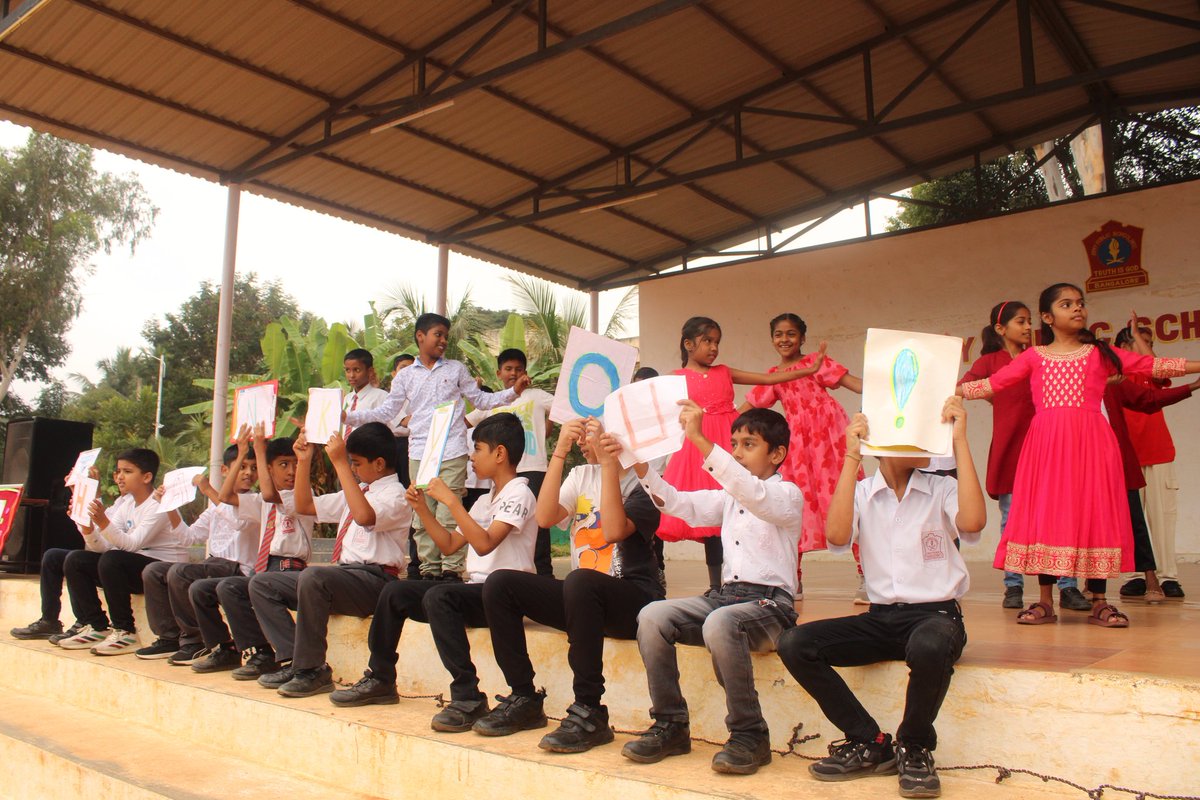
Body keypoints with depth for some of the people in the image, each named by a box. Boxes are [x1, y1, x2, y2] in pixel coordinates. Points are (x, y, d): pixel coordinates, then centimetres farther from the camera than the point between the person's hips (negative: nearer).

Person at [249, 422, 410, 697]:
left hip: (374, 579, -10)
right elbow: (305, 505, 28)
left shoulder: (395, 494, -7)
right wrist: (303, 461, 17)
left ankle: (311, 670, -22)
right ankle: (294, 659, -7)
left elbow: (364, 516, -30)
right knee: (262, 584, 4)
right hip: (342, 575, 10)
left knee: (312, 577, -37)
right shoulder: (357, 491, 21)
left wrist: (340, 463, -27)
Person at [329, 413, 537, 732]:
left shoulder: (518, 494, -9)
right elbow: (450, 544, 20)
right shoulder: (485, 500, 21)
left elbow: (484, 544, -23)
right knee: (395, 592, 3)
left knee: (438, 596, -34)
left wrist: (451, 500, -21)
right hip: (475, 589, 9)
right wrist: (422, 508, 12)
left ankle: (468, 697, -30)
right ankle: (380, 680, 15)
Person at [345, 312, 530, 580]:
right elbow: (386, 412, 9)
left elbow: (481, 400, 13)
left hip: (453, 452, -2)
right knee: (422, 516, 4)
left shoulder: (456, 369, 10)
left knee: (449, 515, -6)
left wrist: (514, 392, 0)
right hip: (419, 454, 2)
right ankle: (429, 569, 12)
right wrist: (348, 416, -1)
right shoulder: (405, 376, 11)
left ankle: (452, 569, -1)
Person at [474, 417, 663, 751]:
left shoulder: (642, 482, -5)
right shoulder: (581, 475, 12)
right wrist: (559, 453, -10)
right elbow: (545, 518, -4)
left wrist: (608, 460, -23)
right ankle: (524, 699, -2)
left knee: (580, 582, -37)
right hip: (582, 598, 6)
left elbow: (615, 531, -23)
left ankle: (589, 713, -26)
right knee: (499, 584, -10)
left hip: (633, 600, -6)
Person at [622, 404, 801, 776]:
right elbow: (679, 504, 8)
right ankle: (671, 726, -6)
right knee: (652, 616, -16)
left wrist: (699, 439, -33)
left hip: (769, 603, -6)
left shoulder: (787, 494, -1)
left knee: (719, 623, -37)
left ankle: (749, 734, -19)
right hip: (725, 594, 7)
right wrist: (639, 465, -7)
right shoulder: (730, 496, 21)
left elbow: (753, 493, -25)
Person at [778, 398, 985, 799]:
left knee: (929, 646, -39)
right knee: (794, 644, -19)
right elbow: (836, 535, -15)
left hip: (936, 614, -2)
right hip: (880, 617, 3)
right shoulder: (861, 492, 6)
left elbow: (973, 521, -20)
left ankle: (914, 748, -9)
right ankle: (871, 744, -2)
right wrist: (852, 457, -15)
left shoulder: (943, 489, 3)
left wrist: (959, 440, -17)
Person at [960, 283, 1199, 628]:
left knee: (1093, 511, -1)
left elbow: (1152, 366, 9)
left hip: (1090, 443, 0)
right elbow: (991, 384, 11)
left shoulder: (1100, 353, 12)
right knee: (1044, 512, 1)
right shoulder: (1033, 357, 11)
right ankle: (1045, 601, 8)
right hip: (1046, 444, 0)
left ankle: (1099, 602, 8)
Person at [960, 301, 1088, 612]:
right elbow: (961, 389, -6)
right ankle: (1013, 587, 11)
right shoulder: (990, 361, 6)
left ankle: (1068, 587, 0)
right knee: (1012, 518, 4)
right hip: (1008, 449, -2)